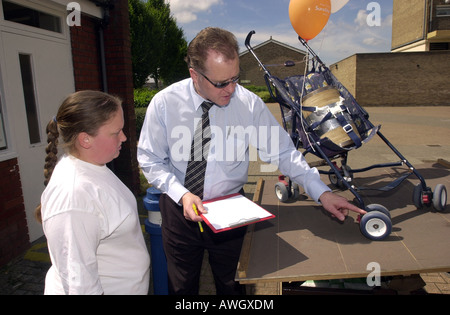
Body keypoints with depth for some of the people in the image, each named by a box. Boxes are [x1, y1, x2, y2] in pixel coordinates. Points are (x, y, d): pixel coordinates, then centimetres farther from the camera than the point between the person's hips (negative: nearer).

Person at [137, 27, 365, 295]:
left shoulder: (250, 104, -14)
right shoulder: (164, 103, -14)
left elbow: (282, 151, -9)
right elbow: (151, 160, -7)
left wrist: (321, 192, -17)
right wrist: (182, 194, -22)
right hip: (180, 210, 1)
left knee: (232, 284, 22)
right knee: (182, 286, 22)